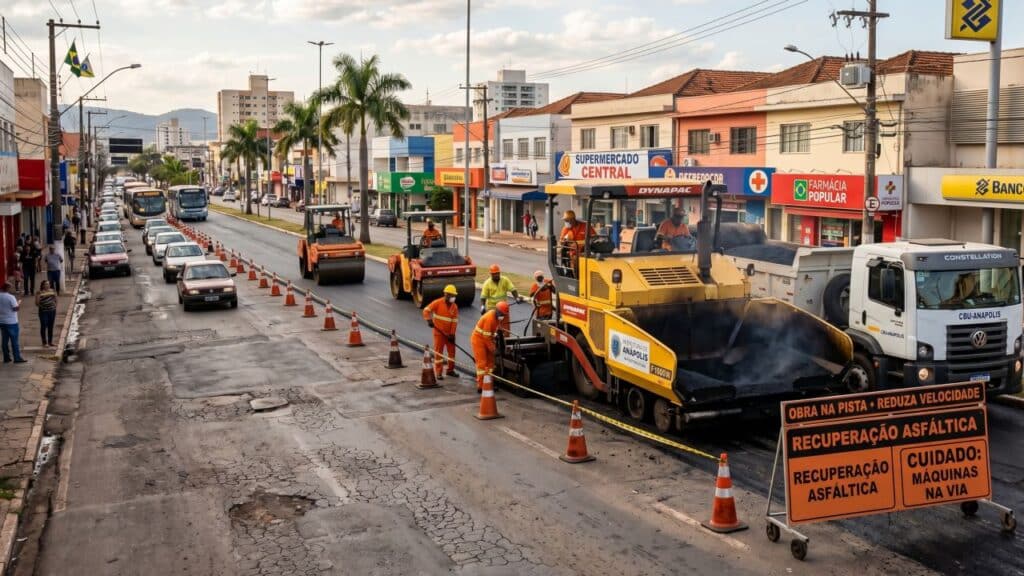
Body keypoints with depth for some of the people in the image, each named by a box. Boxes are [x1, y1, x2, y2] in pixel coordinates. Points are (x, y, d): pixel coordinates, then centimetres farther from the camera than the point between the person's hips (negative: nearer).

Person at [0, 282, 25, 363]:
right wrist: (19, 303, 0)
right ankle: (17, 358, 0)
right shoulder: (11, 297, -16)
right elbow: (16, 308, -18)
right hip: (11, 322, -6)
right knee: (14, 341, -1)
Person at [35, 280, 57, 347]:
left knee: (51, 327, 10)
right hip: (43, 312, -4)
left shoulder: (52, 291, 5)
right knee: (43, 327, 0)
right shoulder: (40, 293, -8)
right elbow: (37, 303, -8)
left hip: (52, 311, 4)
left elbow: (55, 300, 15)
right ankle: (44, 342, 8)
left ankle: (50, 341, 20)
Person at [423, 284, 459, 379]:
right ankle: (438, 373, 2)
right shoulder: (438, 303, -10)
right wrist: (429, 320, -26)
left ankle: (451, 370, 23)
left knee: (452, 351, 8)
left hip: (449, 333, 4)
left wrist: (452, 334, -7)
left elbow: (455, 321, -2)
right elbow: (426, 310, -12)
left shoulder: (454, 306, 1)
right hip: (439, 332, -4)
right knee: (438, 352, -2)